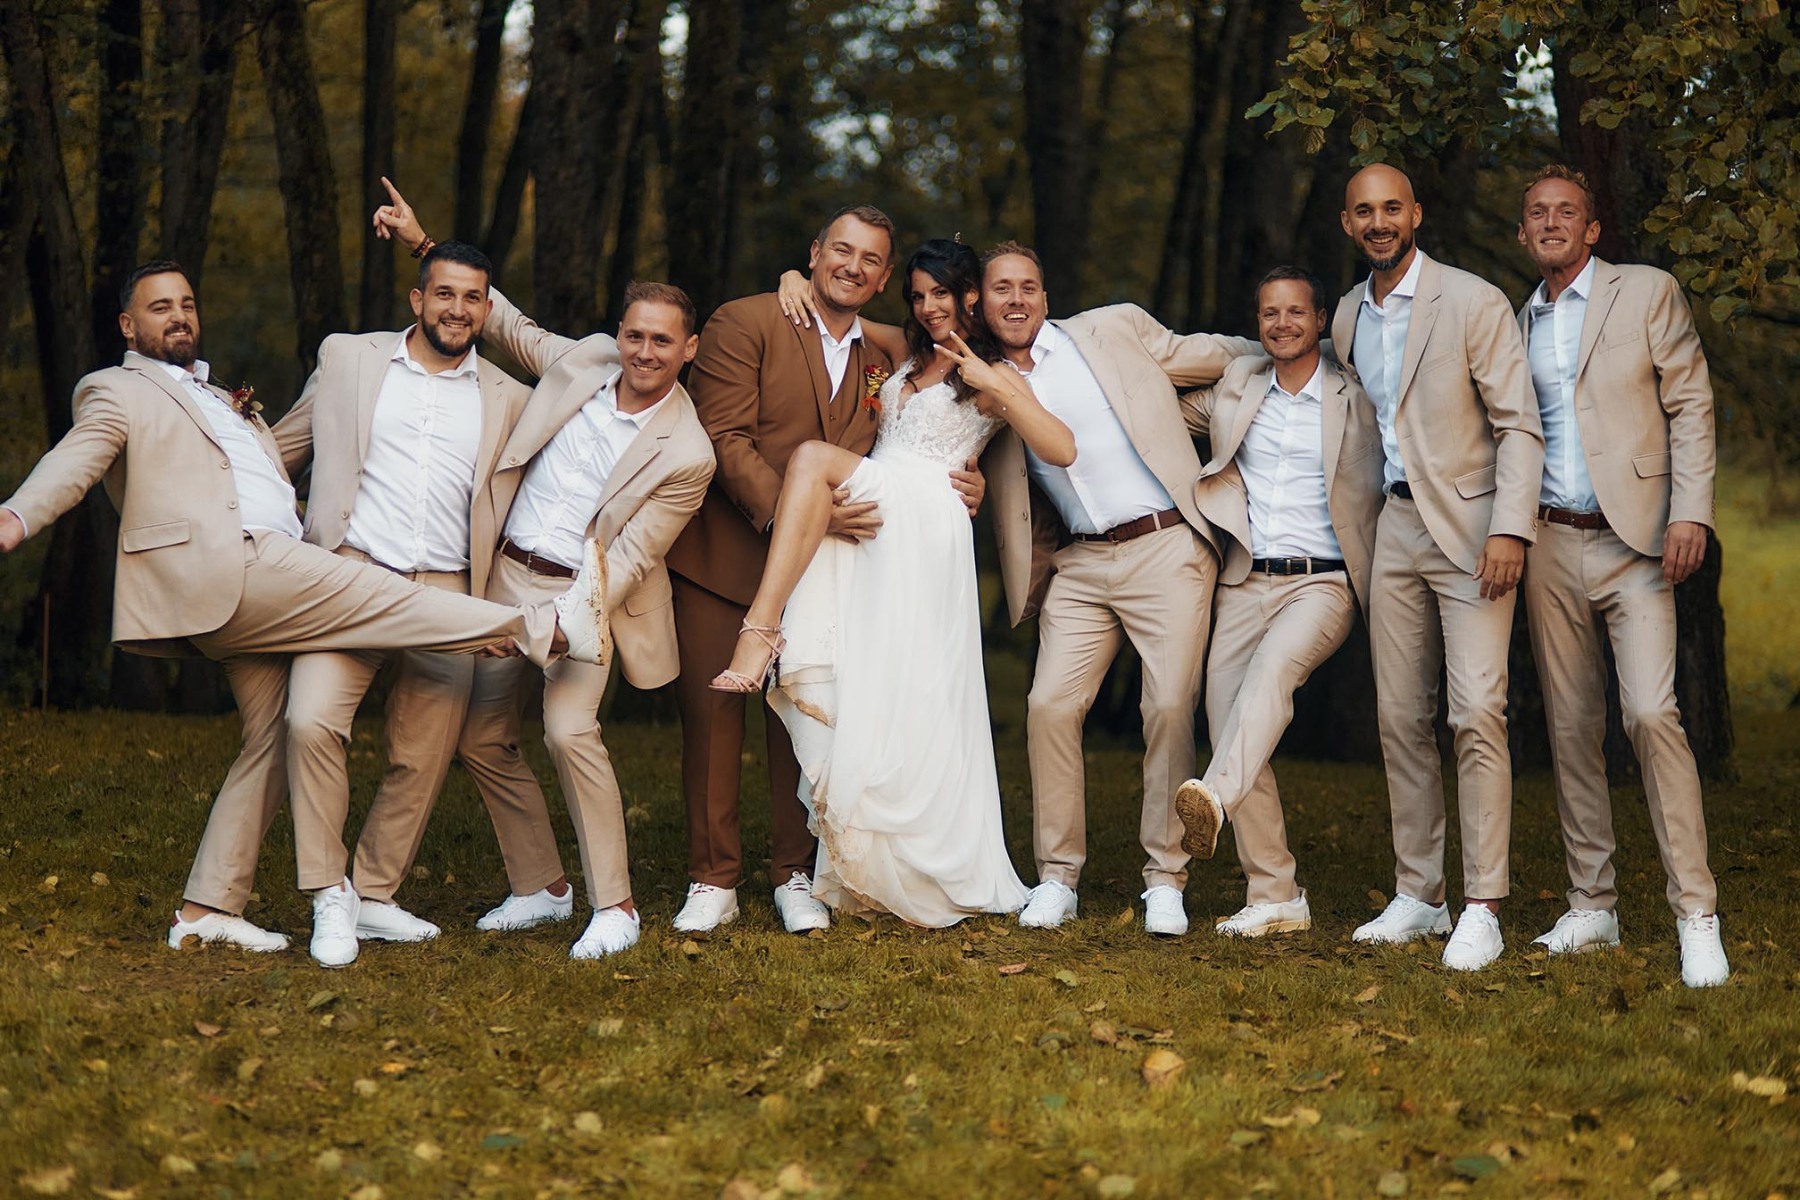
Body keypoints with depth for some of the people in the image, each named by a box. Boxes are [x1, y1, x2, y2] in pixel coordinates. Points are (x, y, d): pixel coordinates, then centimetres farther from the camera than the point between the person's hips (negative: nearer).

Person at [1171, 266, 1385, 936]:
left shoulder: (1356, 399, 4)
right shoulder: (1236, 386, 14)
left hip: (1322, 582, -4)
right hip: (1245, 581, 4)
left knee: (1274, 664, -34)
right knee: (1227, 721, -5)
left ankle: (1214, 799, -56)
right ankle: (1274, 899, 2)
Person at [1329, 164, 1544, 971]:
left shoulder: (1473, 303, -9)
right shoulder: (1348, 319, 10)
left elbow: (1518, 424, -11)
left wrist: (1510, 529, -20)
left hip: (1471, 526, -6)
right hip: (1396, 527, 6)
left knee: (1476, 712, -14)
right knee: (1401, 718, 6)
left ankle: (1482, 909, -13)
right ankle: (1417, 896, 13)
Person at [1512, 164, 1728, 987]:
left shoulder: (1648, 293, 3)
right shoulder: (1518, 324, 15)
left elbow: (1690, 405, -1)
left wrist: (1690, 512, -12)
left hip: (1633, 540, -4)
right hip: (1550, 546, 5)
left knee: (1650, 712, -17)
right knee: (1571, 727, 5)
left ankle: (1695, 915, -15)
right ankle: (1592, 907, 13)